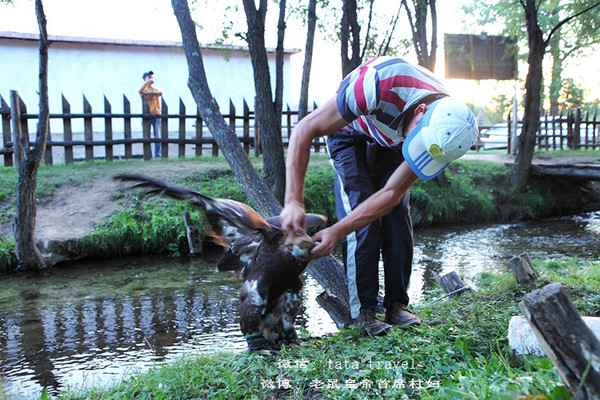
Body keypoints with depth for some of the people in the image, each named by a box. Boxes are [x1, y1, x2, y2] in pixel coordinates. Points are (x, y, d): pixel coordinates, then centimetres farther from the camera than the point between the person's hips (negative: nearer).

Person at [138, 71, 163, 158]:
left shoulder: (155, 89, 11)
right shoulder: (143, 89, 6)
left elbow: (160, 92, -13)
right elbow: (140, 91, -19)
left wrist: (148, 92, -21)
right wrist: (147, 82, -24)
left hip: (156, 115, 2)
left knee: (157, 136, -1)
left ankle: (157, 155, 3)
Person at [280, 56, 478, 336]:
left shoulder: (446, 131, -29)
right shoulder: (381, 83, -43)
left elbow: (391, 193, -27)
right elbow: (304, 130, -36)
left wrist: (337, 231, -36)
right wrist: (294, 201, -43)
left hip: (389, 144, 3)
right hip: (351, 134, -3)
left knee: (398, 217, -8)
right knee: (362, 227, -15)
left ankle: (397, 304, 5)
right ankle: (363, 310, -6)